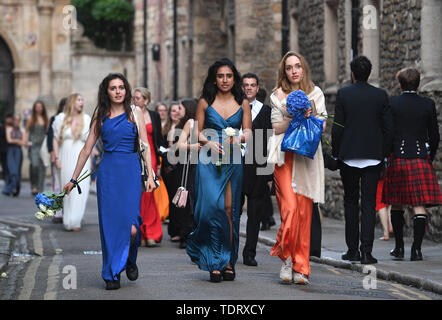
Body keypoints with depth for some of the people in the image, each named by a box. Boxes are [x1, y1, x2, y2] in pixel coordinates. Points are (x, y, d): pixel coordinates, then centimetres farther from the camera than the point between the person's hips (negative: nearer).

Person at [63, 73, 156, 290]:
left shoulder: (135, 113, 5)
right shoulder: (100, 115, 10)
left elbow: (145, 146, 3)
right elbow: (87, 149, 12)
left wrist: (150, 175, -8)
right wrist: (74, 179, 11)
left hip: (130, 170, -2)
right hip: (107, 172, 2)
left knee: (131, 226, -12)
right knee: (109, 224, -1)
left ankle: (130, 261, 18)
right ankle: (112, 274, 9)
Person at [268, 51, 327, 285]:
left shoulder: (315, 93, 12)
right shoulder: (278, 96, 10)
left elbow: (322, 126, 7)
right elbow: (277, 128, 4)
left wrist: (309, 116, -12)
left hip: (308, 157, 1)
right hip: (285, 156, -1)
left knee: (304, 212, -3)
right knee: (290, 208, -15)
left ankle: (300, 267, 3)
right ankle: (286, 258, 0)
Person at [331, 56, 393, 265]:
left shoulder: (343, 94, -4)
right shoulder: (380, 95, 1)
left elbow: (337, 127, -5)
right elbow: (388, 128, 1)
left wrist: (335, 153, 4)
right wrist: (383, 153, 10)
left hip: (349, 155, -1)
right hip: (373, 156, 1)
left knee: (351, 202, 11)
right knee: (369, 203, 0)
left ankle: (353, 249, 11)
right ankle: (366, 251, -8)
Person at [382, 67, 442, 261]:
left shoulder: (391, 103, -3)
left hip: (397, 159, 0)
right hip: (421, 160, 0)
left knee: (397, 205, 13)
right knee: (419, 206, -2)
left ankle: (399, 247, 16)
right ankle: (416, 249, -10)